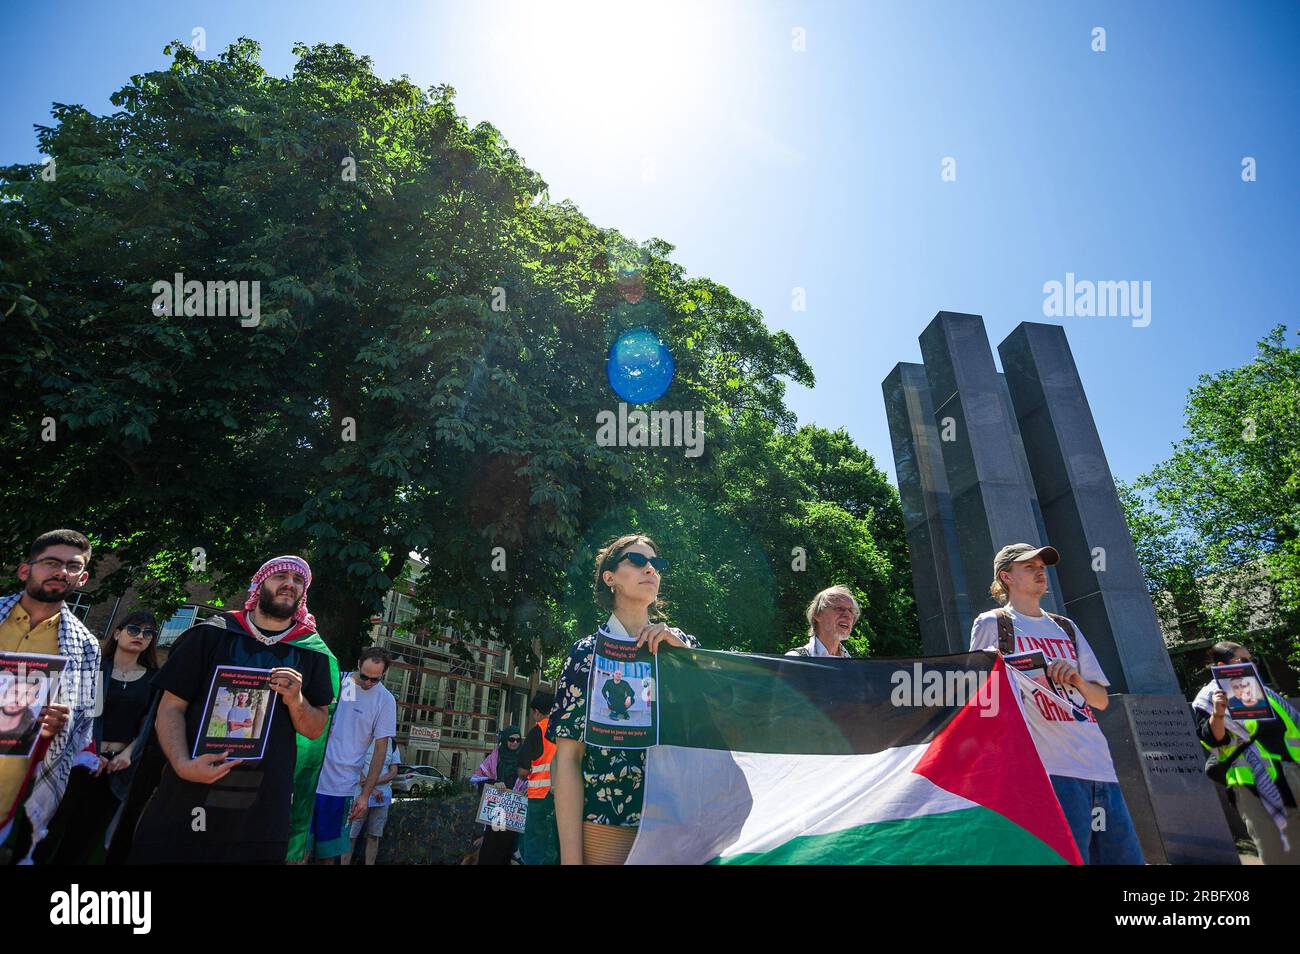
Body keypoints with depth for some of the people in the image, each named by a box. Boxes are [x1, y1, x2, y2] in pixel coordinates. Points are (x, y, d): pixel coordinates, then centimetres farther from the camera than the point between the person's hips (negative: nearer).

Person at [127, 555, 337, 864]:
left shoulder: (312, 653, 5)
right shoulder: (210, 634, 1)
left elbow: (315, 730, 7)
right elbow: (170, 708, -1)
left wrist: (296, 701, -14)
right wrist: (183, 764, -17)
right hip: (187, 799, -1)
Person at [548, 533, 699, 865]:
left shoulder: (680, 644, 7)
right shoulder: (588, 652, -3)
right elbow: (567, 758, -7)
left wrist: (681, 651, -13)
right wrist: (571, 856, -13)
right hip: (607, 827, -3)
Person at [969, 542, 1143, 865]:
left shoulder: (1066, 628, 21)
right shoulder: (992, 624, 3)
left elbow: (1101, 700, 18)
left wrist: (1076, 679, -3)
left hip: (1099, 766, 6)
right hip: (1049, 768, -6)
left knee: (1126, 856, 7)